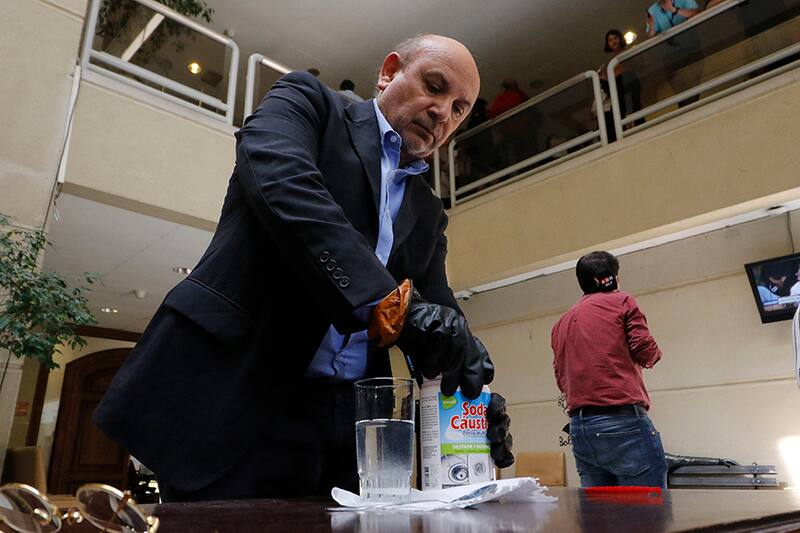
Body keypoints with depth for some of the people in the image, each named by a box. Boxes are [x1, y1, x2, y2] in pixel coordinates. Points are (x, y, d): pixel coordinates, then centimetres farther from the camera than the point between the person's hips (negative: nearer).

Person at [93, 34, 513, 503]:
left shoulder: (429, 213, 19)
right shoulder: (308, 102, 3)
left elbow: (436, 314, 12)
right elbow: (281, 185, -18)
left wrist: (473, 398, -9)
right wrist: (393, 303, -28)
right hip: (235, 397, -5)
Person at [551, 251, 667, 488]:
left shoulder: (561, 323, 19)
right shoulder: (621, 301, 4)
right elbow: (646, 353, -3)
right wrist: (654, 354, 18)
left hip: (578, 427, 6)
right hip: (624, 421, -6)